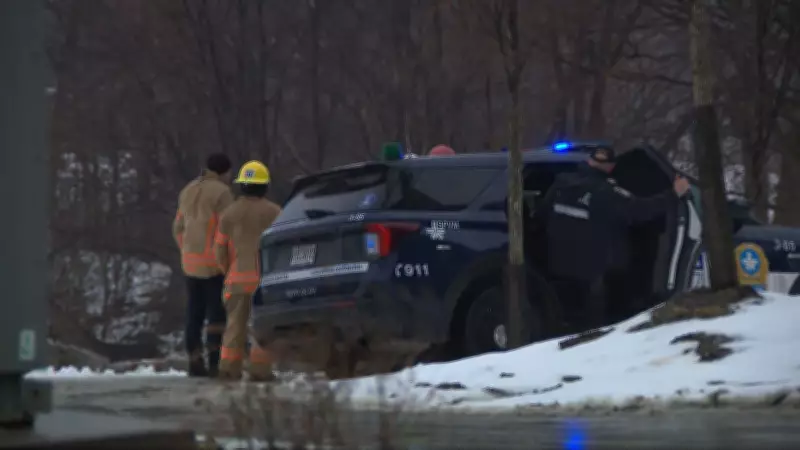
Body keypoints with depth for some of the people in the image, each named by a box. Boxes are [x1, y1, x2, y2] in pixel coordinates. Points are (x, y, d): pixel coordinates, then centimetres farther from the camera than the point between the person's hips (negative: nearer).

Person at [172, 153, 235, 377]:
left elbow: (178, 228, 19)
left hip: (191, 262, 7)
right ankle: (215, 361, -11)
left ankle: (195, 362, 7)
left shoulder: (188, 191, 16)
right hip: (215, 262, -7)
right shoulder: (221, 192, -9)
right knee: (217, 312, -5)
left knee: (194, 313, 8)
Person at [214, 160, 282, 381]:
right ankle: (260, 368, -5)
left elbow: (220, 249, 7)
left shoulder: (229, 213, 5)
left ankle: (229, 368, 3)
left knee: (236, 323, 8)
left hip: (238, 277, 3)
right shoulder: (274, 212, -2)